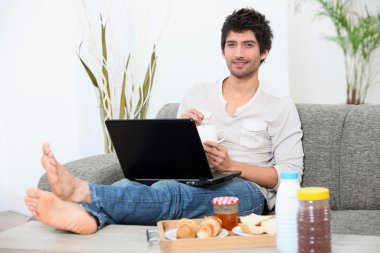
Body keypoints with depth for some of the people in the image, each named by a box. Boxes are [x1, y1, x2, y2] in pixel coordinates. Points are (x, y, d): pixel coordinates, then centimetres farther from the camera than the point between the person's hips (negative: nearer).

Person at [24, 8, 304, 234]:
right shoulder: (198, 94, 21)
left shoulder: (281, 107, 11)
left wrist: (230, 165, -10)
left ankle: (82, 192, -63)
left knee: (174, 193, -38)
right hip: (192, 182, 4)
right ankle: (87, 214, -67)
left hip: (247, 189, -3)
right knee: (140, 180, -34)